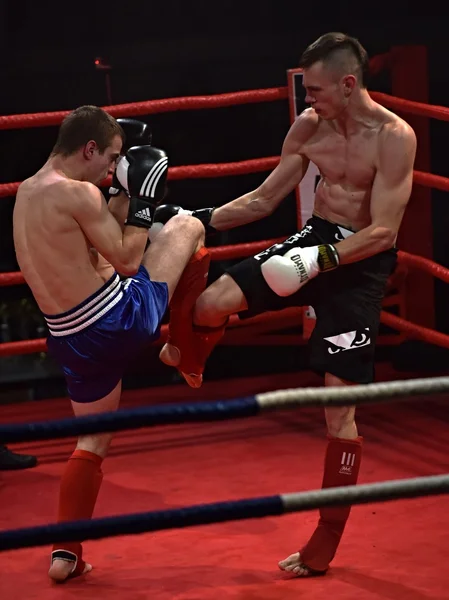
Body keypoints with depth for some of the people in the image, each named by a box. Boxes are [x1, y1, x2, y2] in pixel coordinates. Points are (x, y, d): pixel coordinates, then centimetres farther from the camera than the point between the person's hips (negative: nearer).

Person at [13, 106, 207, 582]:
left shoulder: (26, 193, 11)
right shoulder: (77, 193, -16)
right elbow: (127, 260, -10)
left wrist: (124, 190, 18)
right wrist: (143, 200, -2)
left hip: (72, 340, 8)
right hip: (120, 318, -8)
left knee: (92, 439, 23)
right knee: (187, 226, 11)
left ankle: (65, 553, 19)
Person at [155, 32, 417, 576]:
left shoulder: (395, 138, -18)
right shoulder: (308, 127, -1)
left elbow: (384, 232, -21)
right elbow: (263, 200, 8)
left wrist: (322, 260, -31)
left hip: (361, 262, -5)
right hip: (315, 238, 5)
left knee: (340, 404, -4)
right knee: (210, 303, -18)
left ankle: (326, 543, 8)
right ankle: (186, 366, 21)